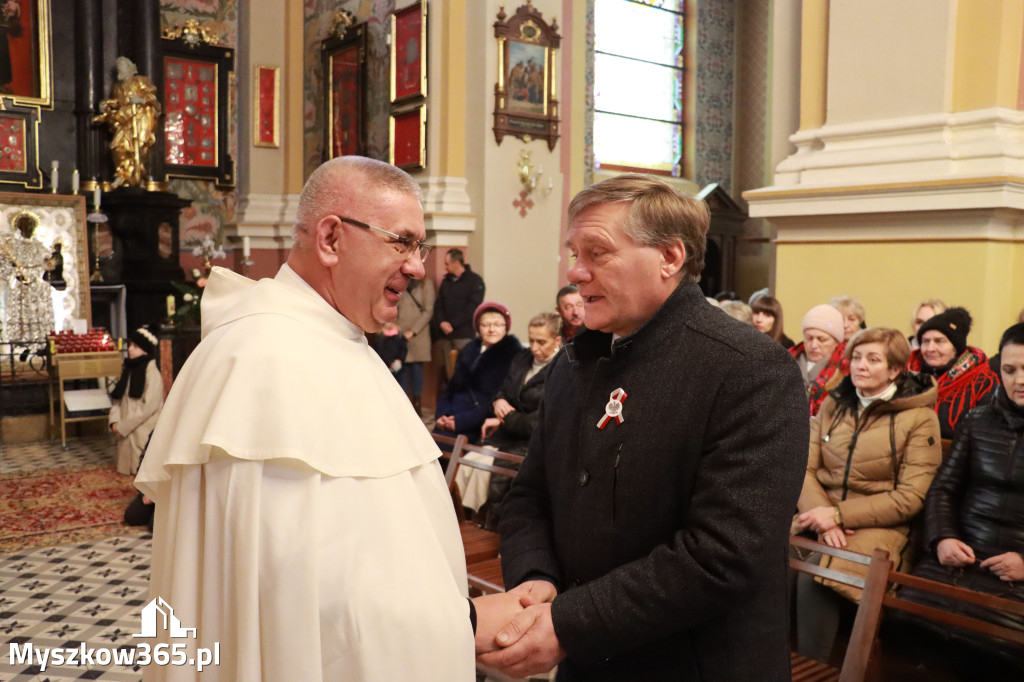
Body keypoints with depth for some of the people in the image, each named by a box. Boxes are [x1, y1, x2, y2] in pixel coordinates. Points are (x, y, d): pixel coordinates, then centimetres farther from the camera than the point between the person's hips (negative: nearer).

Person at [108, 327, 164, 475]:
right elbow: (118, 398, 12)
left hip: (144, 434, -7)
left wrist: (124, 427, -16)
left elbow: (149, 407, -17)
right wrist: (115, 421, -6)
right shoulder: (129, 370, 14)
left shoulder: (152, 373, -10)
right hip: (126, 432, 7)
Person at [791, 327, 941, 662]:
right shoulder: (833, 405, 12)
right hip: (819, 516, 4)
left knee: (814, 581, -31)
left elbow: (909, 497, -8)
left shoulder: (919, 418, -2)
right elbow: (804, 468, 4)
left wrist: (839, 514, -15)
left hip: (878, 525, -4)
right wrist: (822, 513, -16)